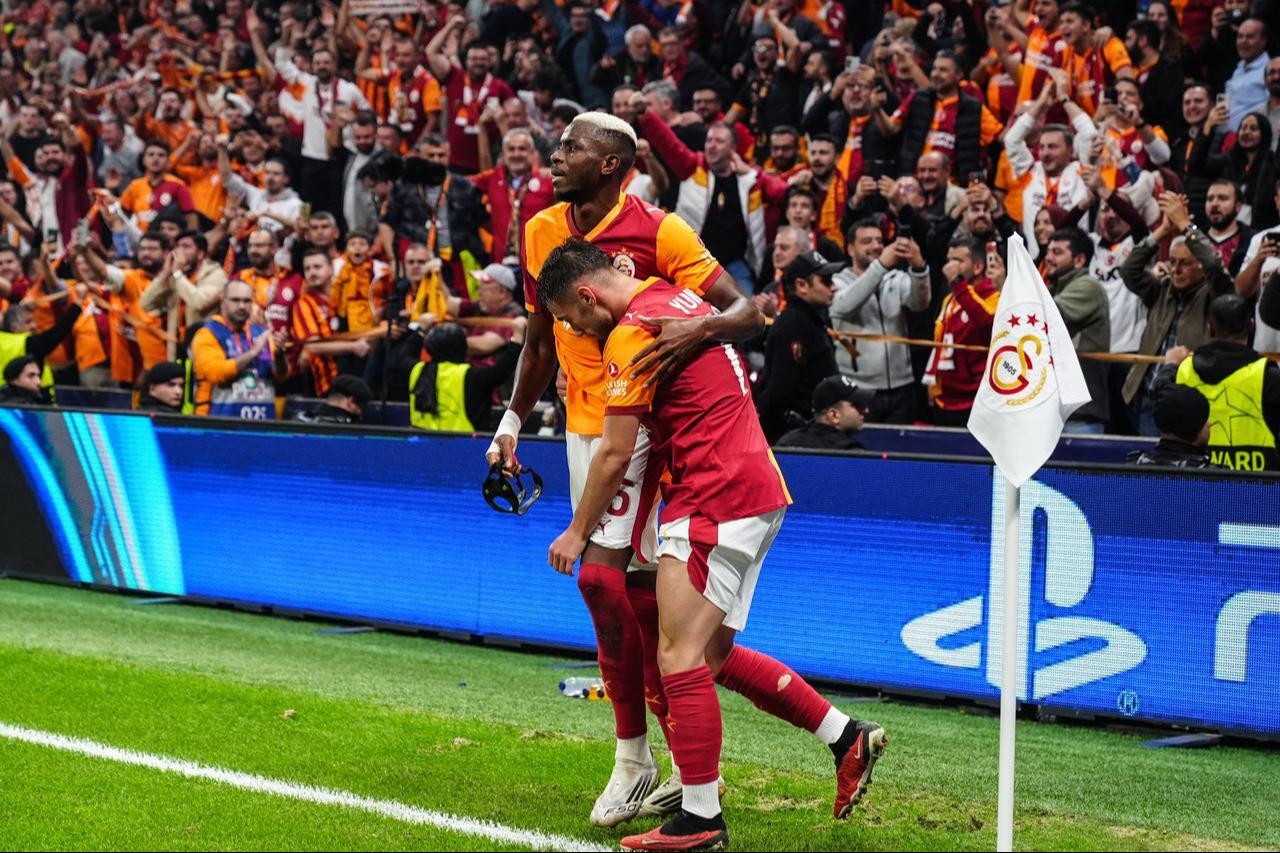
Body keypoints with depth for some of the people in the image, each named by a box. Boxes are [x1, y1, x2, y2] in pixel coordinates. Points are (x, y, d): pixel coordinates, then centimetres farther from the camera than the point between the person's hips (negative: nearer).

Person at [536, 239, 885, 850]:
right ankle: (847, 738, 18)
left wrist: (577, 531, 2)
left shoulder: (632, 333, -13)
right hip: (757, 492, 10)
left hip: (715, 502, -10)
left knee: (680, 656, -9)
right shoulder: (681, 301, 15)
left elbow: (615, 455, -10)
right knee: (712, 654, 15)